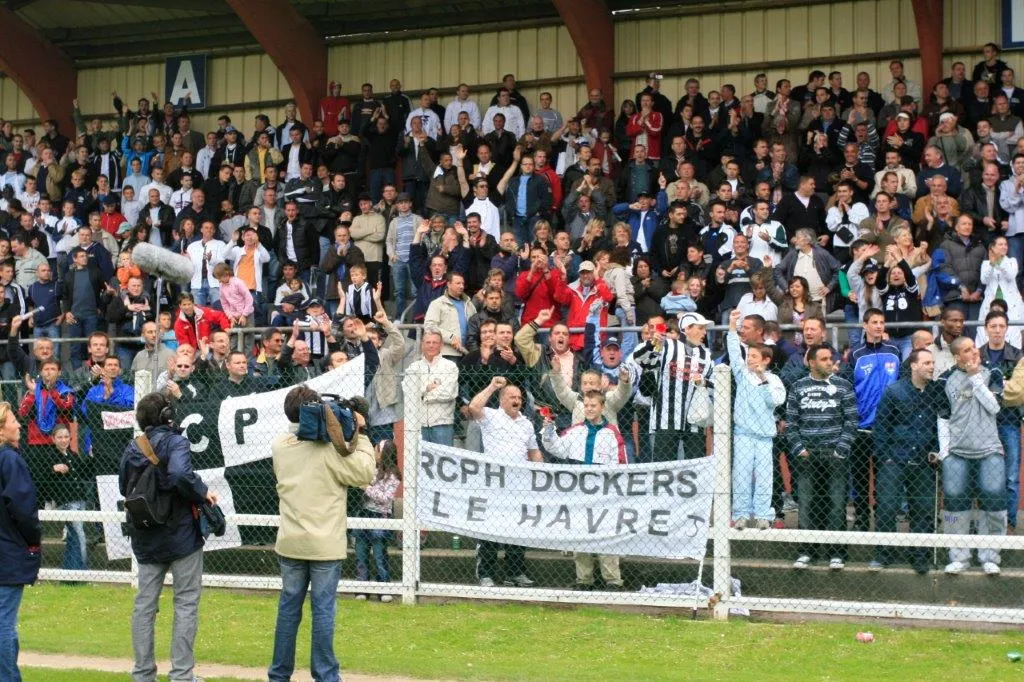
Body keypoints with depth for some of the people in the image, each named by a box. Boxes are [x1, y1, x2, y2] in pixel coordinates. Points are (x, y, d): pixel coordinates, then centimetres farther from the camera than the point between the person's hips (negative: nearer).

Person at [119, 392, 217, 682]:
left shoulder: (132, 448, 4)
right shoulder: (176, 443, -13)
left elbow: (123, 487, 10)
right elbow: (180, 474, -31)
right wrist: (202, 493, -17)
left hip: (145, 539, 5)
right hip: (181, 535, -5)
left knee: (144, 604, 11)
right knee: (186, 603, 4)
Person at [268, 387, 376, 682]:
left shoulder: (279, 446, 2)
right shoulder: (330, 447, -14)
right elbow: (365, 472, -11)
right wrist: (360, 434, -1)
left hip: (290, 542, 5)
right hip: (325, 544, -5)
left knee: (288, 607, 12)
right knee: (323, 610, 1)